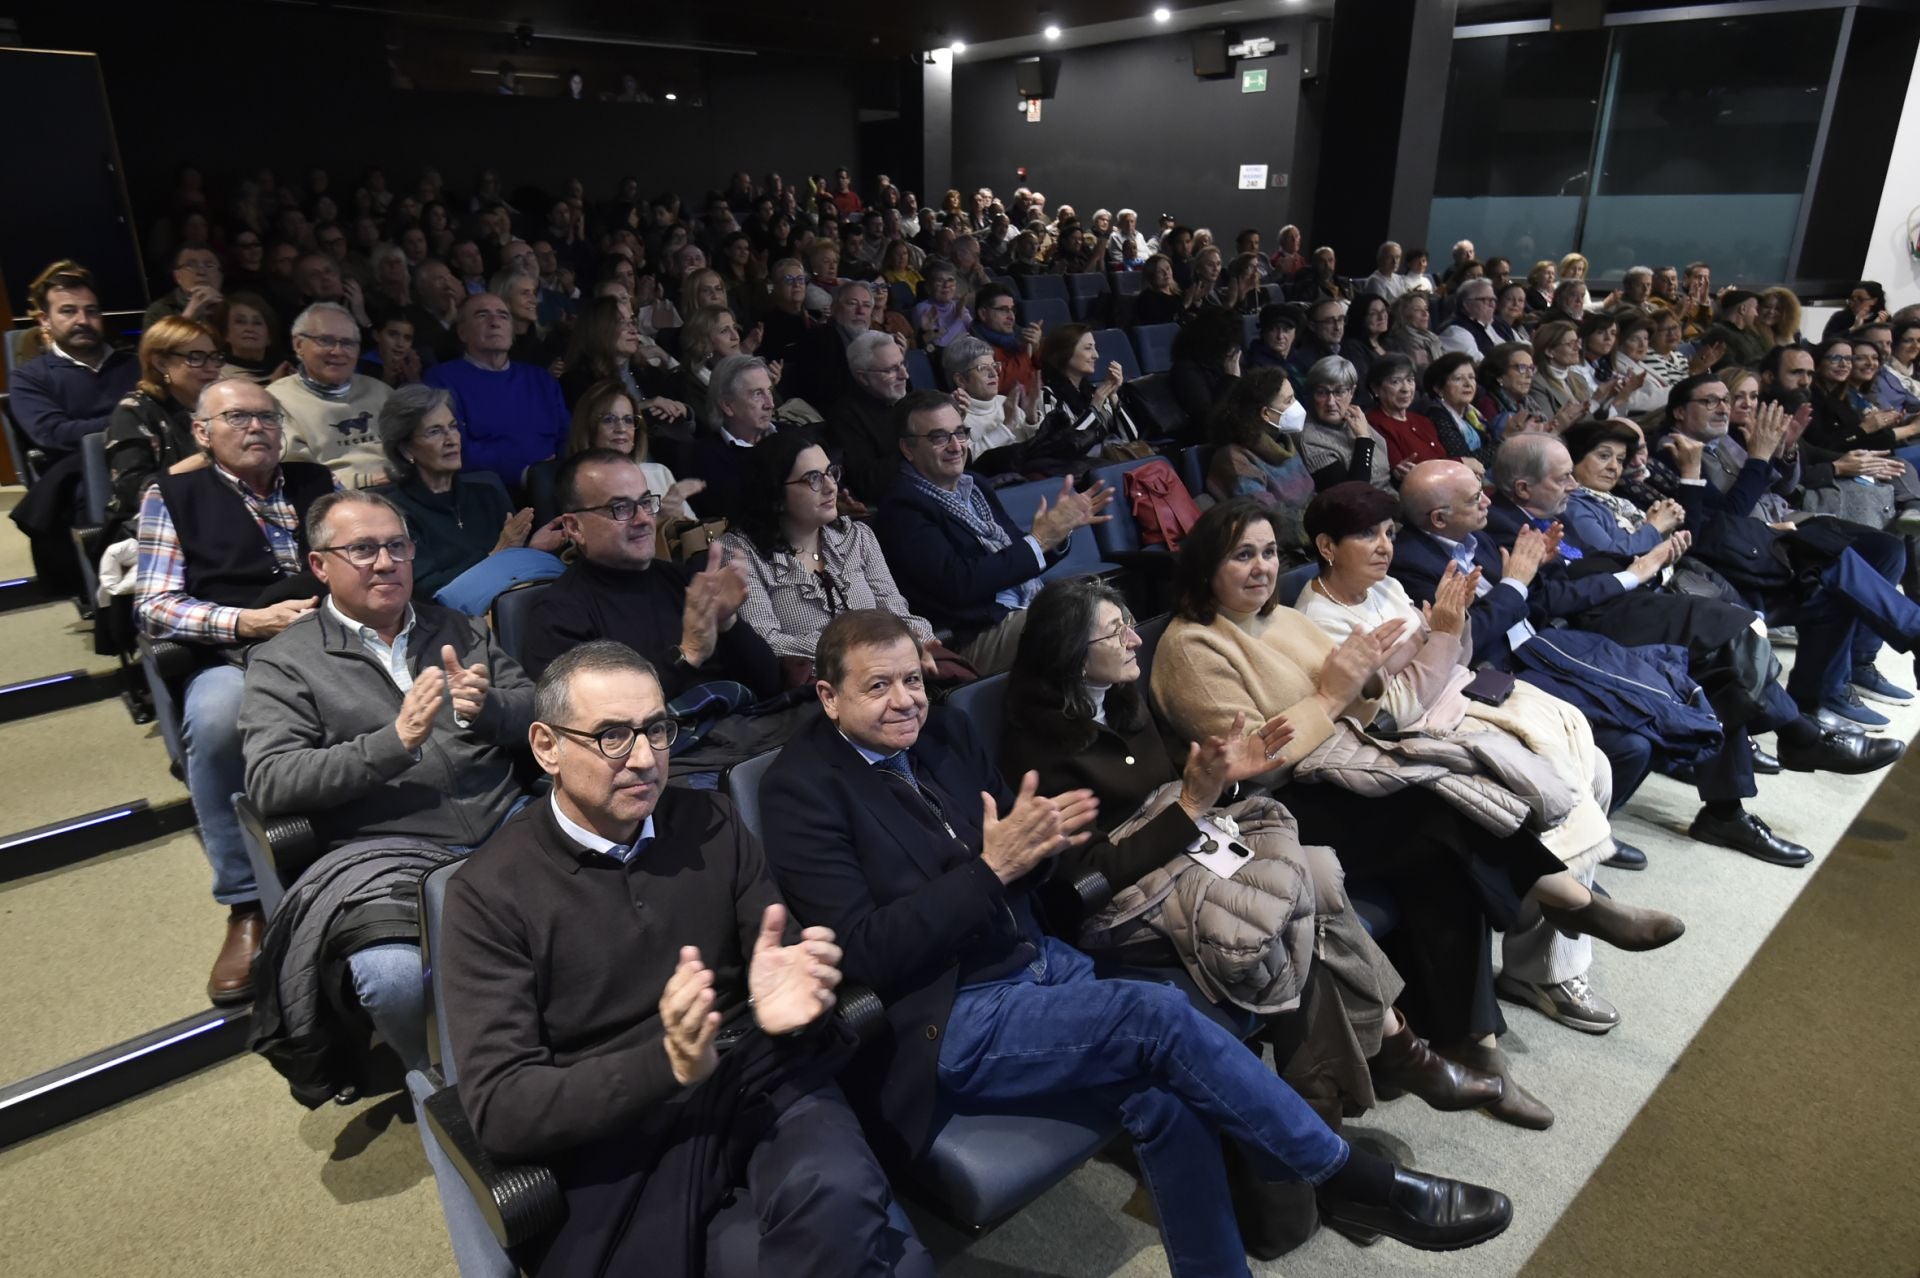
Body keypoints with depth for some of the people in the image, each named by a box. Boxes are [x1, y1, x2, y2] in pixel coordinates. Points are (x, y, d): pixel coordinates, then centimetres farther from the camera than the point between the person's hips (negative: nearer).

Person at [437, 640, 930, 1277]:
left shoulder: (710, 824, 6)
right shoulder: (490, 891, -4)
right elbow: (499, 1107, -10)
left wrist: (792, 993, -20)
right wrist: (664, 1064, -27)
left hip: (756, 1075, 3)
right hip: (612, 1127, -2)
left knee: (839, 1195, -31)